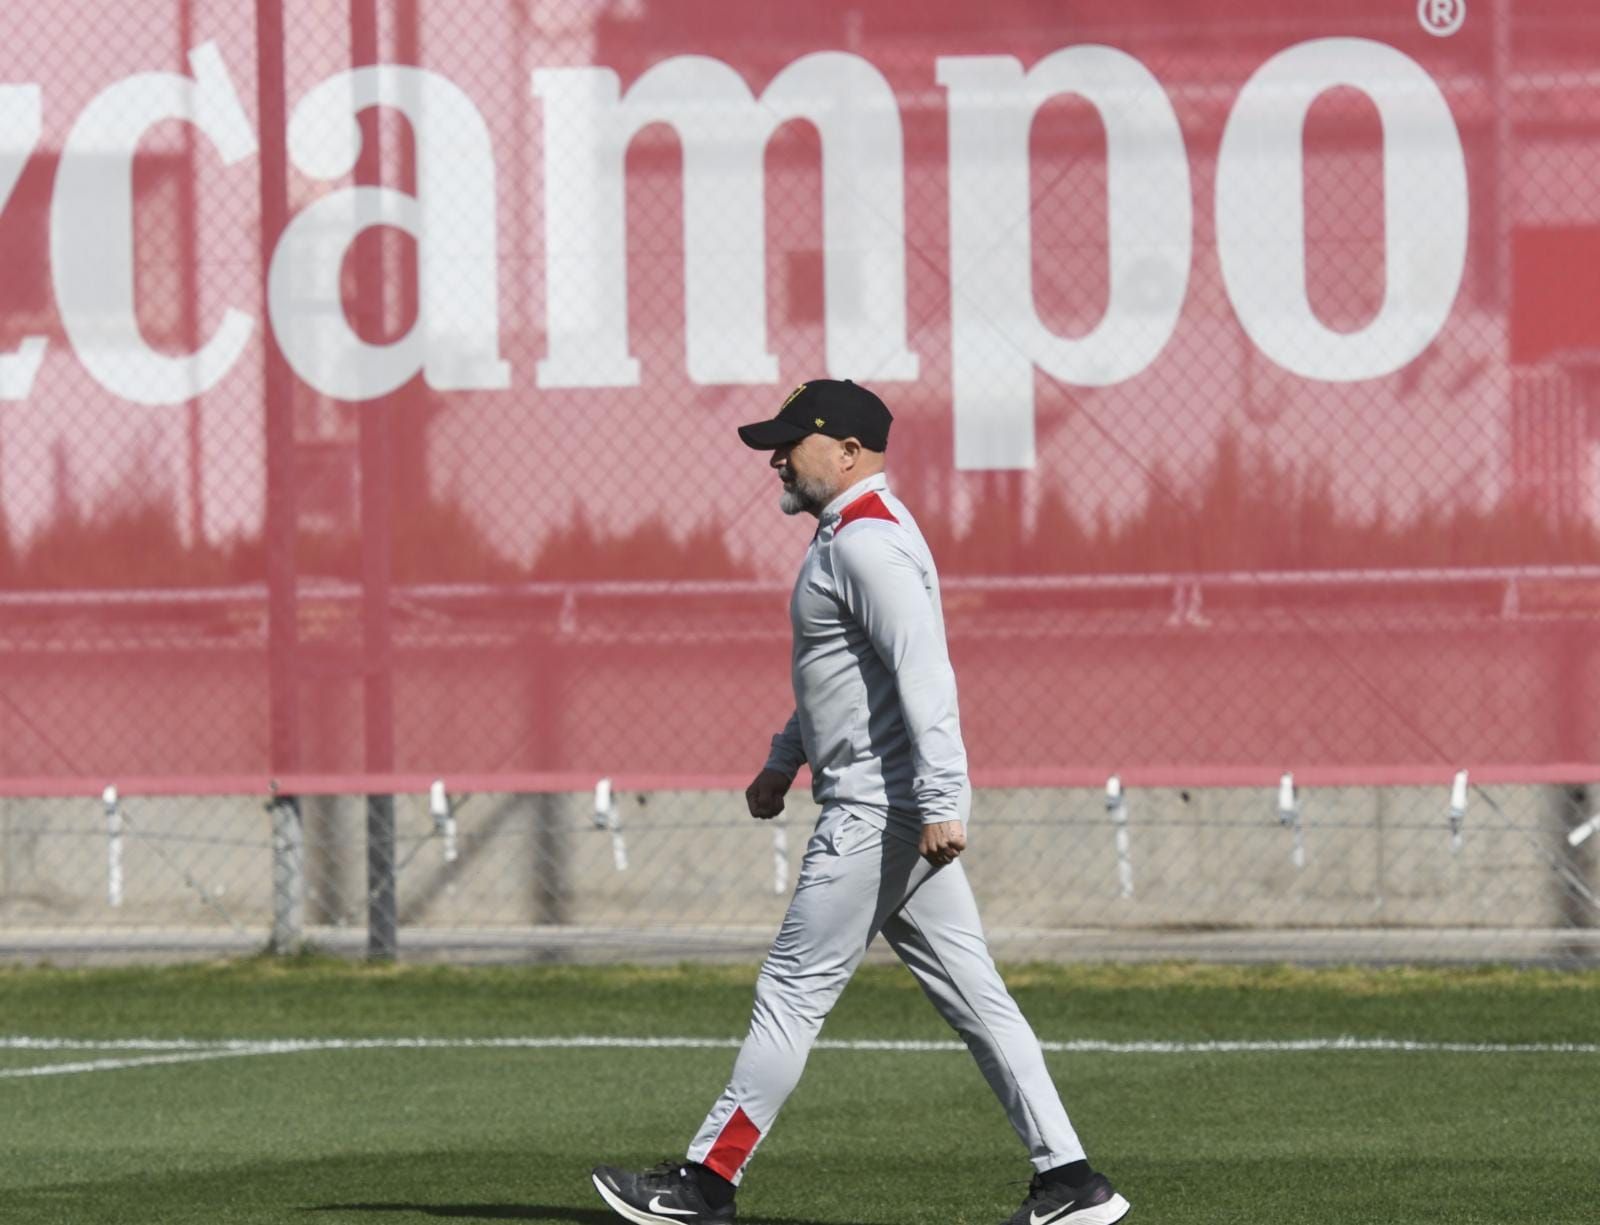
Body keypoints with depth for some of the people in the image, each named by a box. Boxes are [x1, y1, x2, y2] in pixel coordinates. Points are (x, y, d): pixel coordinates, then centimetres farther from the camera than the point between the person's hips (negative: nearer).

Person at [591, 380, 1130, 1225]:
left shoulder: (866, 542, -15)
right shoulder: (853, 535, 19)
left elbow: (924, 674, -24)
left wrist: (940, 801, -30)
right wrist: (783, 762, 36)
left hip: (880, 811, -11)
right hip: (897, 810, 11)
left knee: (794, 988, -4)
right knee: (972, 997, 7)